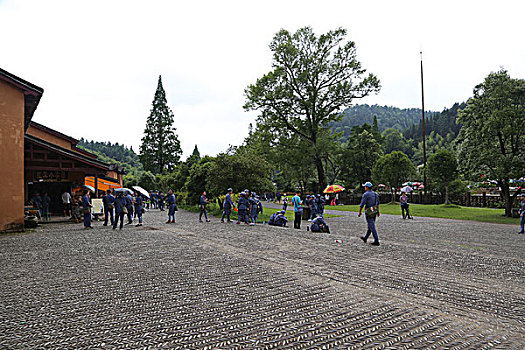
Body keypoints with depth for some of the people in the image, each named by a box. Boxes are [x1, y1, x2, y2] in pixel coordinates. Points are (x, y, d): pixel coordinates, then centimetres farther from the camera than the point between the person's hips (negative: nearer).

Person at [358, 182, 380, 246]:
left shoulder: (365, 194, -14)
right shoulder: (375, 194, 10)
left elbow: (362, 204, -13)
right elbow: (377, 203, 16)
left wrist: (359, 212, -4)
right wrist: (378, 211, 21)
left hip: (369, 213, -8)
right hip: (374, 211, 8)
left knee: (372, 227, -6)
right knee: (370, 226, 17)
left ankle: (376, 241, -8)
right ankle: (365, 238, 33)